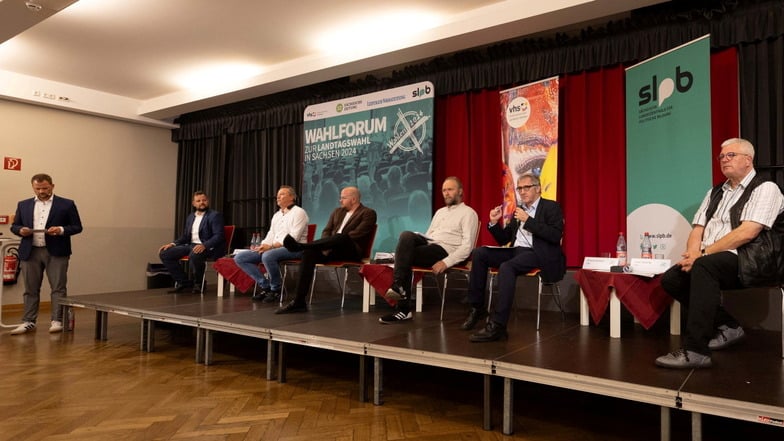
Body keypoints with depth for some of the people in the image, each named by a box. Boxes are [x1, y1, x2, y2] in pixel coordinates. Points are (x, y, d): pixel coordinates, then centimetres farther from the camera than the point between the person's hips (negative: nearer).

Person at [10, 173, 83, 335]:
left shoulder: (67, 204, 2)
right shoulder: (23, 205, 13)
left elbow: (77, 227, 0)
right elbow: (14, 226, 15)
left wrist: (61, 230, -17)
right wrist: (21, 230, -7)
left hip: (56, 252, -3)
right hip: (30, 252, 3)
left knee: (58, 288, -2)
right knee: (30, 289, 8)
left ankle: (57, 321, 4)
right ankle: (28, 322, 16)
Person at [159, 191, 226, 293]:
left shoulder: (215, 216, -4)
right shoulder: (190, 217, 19)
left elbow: (218, 236, -14)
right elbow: (185, 236, 21)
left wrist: (204, 245, -30)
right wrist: (173, 244, 2)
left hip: (208, 247, -7)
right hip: (191, 245, 8)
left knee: (194, 256, -39)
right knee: (164, 253, -7)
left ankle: (198, 283, -11)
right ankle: (184, 282, 1)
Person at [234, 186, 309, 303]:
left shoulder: (298, 212, -3)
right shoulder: (276, 215, 23)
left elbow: (293, 238, -14)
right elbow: (270, 235, 18)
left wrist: (271, 246, -20)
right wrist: (263, 245, -5)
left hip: (293, 248, -8)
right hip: (273, 249, 8)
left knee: (268, 256, -39)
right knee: (239, 258, -4)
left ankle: (276, 289, -18)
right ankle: (265, 286, -5)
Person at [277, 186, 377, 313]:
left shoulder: (368, 213, 3)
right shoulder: (338, 211, 24)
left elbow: (357, 234, -10)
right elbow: (326, 231, 16)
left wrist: (330, 245, -16)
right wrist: (325, 246, -8)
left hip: (352, 251, -5)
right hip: (332, 250, 5)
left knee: (340, 237, -37)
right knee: (309, 253, -25)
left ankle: (299, 245, -47)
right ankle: (299, 302, -28)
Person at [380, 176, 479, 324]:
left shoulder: (468, 213, 4)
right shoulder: (440, 211, 29)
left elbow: (467, 246, -7)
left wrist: (446, 262, -20)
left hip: (444, 250, -6)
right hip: (427, 243, 7)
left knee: (406, 256, -27)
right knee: (407, 235, -25)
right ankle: (399, 287, -28)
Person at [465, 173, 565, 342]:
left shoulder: (551, 207, 2)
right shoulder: (518, 210, 21)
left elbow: (556, 236, -15)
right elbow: (503, 240, 22)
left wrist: (528, 220, -17)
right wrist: (494, 223, 3)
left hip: (537, 254, -7)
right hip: (515, 251, 7)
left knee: (506, 267, -34)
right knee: (479, 253, -11)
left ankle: (498, 326, -34)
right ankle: (477, 308, -6)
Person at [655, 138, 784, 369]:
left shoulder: (765, 189, -1)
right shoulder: (715, 192, 21)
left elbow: (747, 233, -16)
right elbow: (697, 230, 13)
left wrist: (702, 254, -18)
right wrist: (692, 254, -9)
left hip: (746, 260, -7)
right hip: (708, 260, 7)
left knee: (704, 267, -36)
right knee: (671, 278, -16)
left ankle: (695, 351, -36)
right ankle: (727, 327, 1)